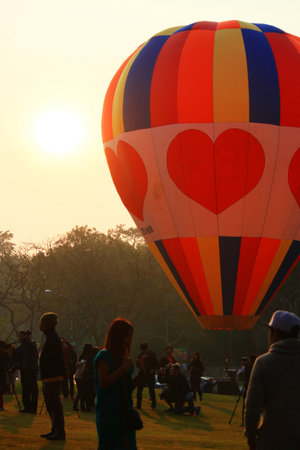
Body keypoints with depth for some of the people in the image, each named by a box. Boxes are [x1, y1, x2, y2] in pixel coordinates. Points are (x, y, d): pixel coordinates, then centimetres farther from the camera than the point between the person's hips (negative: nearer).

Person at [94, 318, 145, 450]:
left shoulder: (124, 357, 15)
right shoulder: (104, 356, -7)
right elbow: (104, 382, -18)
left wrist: (141, 372, 2)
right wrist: (124, 368, -17)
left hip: (124, 411, 8)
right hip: (109, 413, -8)